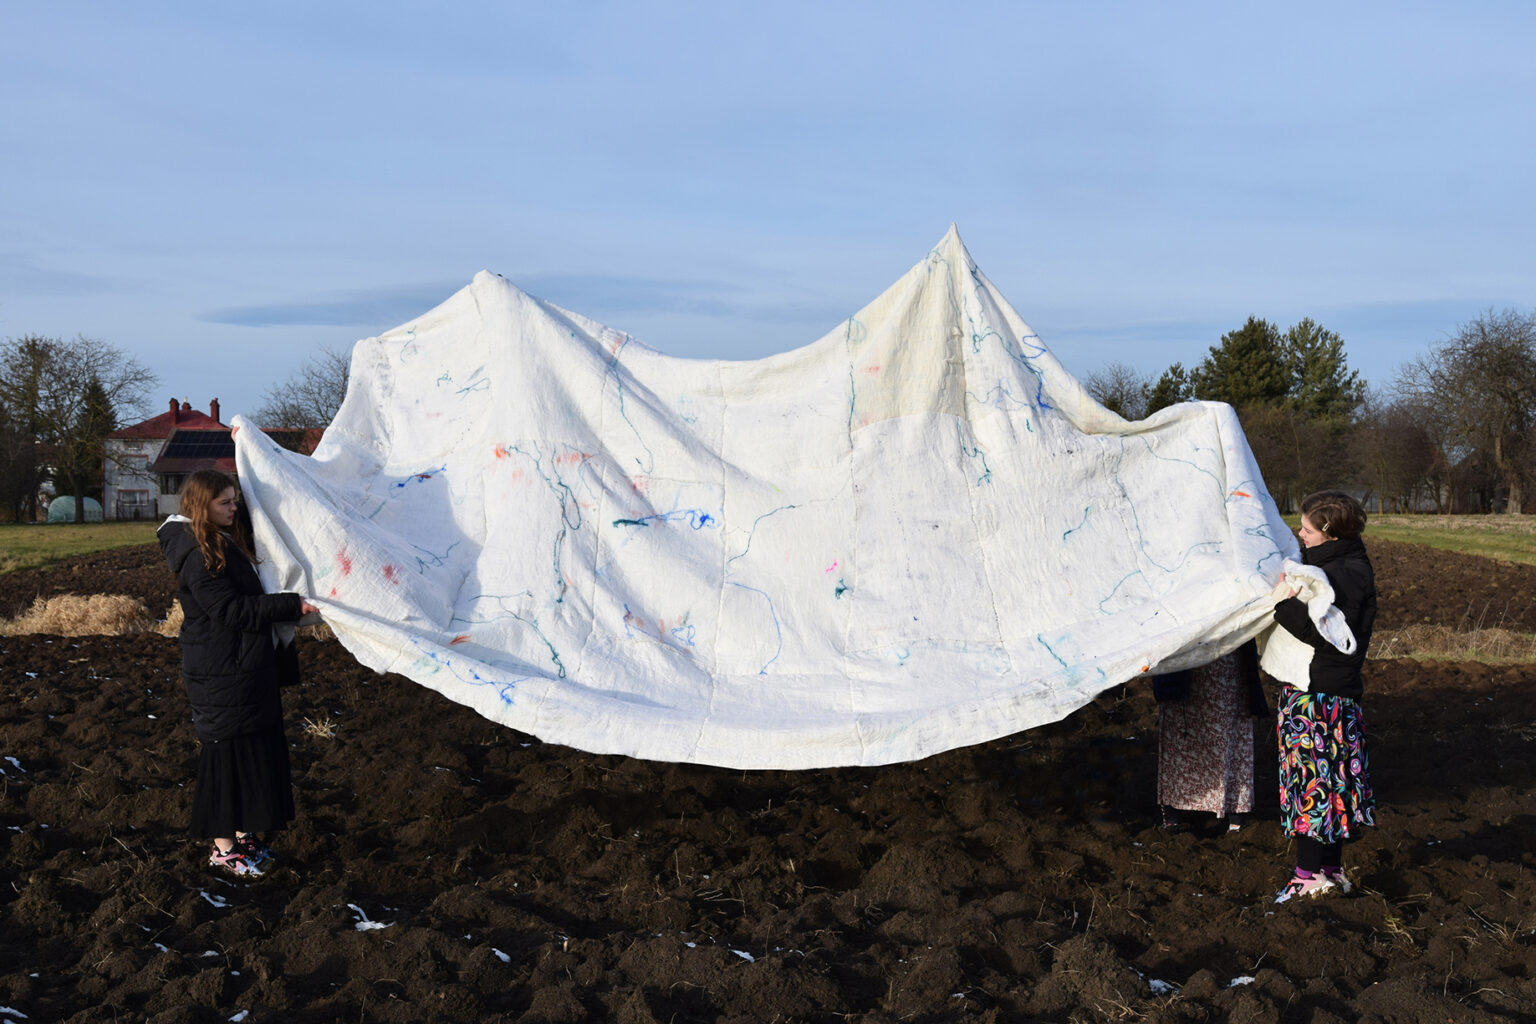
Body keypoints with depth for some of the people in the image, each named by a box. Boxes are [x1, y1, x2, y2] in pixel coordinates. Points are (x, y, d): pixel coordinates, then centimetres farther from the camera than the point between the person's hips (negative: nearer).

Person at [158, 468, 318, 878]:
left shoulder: (228, 541, 12)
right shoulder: (197, 555, -18)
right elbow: (232, 610, -24)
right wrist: (292, 605, -24)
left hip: (249, 670, 10)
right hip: (221, 675, -10)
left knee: (256, 749, 14)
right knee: (228, 753, -1)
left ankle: (242, 835, 26)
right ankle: (223, 848, 10)